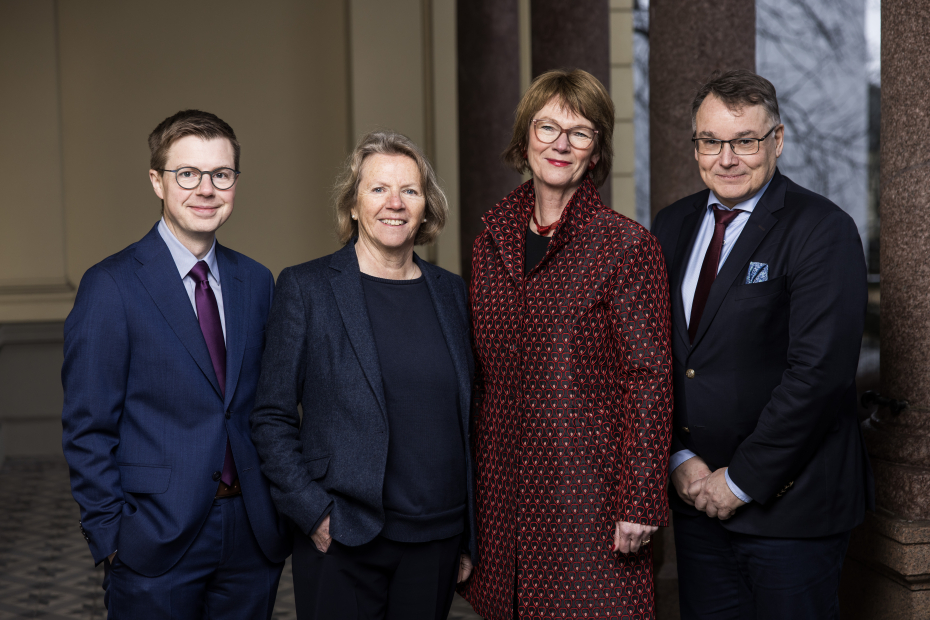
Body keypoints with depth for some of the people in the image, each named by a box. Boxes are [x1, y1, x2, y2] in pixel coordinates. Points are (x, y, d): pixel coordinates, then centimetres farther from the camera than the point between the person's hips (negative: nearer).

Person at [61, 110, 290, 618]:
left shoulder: (256, 281, 8)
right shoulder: (111, 286, -9)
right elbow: (87, 430, -8)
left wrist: (279, 508, 5)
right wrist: (111, 539, -11)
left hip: (253, 536, 5)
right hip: (157, 540, -5)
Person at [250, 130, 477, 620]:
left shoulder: (450, 292, 8)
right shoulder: (306, 287, -3)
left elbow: (466, 419, 13)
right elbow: (272, 417, -3)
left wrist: (471, 534, 11)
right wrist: (313, 513, -10)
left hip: (436, 542, 4)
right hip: (342, 542, -3)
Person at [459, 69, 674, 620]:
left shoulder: (629, 247, -8)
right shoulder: (492, 242, 8)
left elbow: (650, 382, -9)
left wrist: (639, 505, -13)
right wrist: (466, 488, 12)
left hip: (588, 489, -5)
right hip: (504, 487, 5)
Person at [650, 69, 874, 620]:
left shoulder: (822, 231, -12)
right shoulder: (673, 226, 9)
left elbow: (820, 372, -19)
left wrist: (741, 480, -16)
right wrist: (678, 457, -2)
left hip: (790, 506, -5)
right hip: (697, 497, 5)